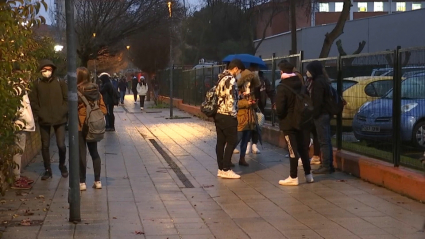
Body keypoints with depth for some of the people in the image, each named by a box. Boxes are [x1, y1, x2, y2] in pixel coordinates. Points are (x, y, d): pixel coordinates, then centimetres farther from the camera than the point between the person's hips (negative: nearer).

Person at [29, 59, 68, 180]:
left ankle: (62, 165, 20)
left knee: (61, 144, -5)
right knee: (45, 145, 6)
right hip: (44, 120, 1)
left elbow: (67, 99, 1)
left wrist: (62, 112, -8)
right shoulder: (37, 84, 3)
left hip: (59, 119, -1)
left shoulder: (60, 82, 2)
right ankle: (47, 169, 18)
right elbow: (33, 101, 2)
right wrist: (38, 114, -7)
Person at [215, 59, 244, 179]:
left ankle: (221, 169, 13)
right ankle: (226, 170, -4)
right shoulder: (230, 79, -14)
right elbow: (230, 99, -20)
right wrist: (233, 114, -14)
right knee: (232, 142, -4)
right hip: (227, 115, -9)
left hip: (218, 114, 10)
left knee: (221, 141, 10)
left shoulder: (221, 78, 15)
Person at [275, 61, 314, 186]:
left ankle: (293, 177, 1)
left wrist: (279, 114, -2)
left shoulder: (282, 87, -18)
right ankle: (308, 174, 19)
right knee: (302, 148, 14)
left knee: (293, 150, -4)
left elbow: (280, 108, -22)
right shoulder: (299, 84, 6)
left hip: (288, 123, -7)